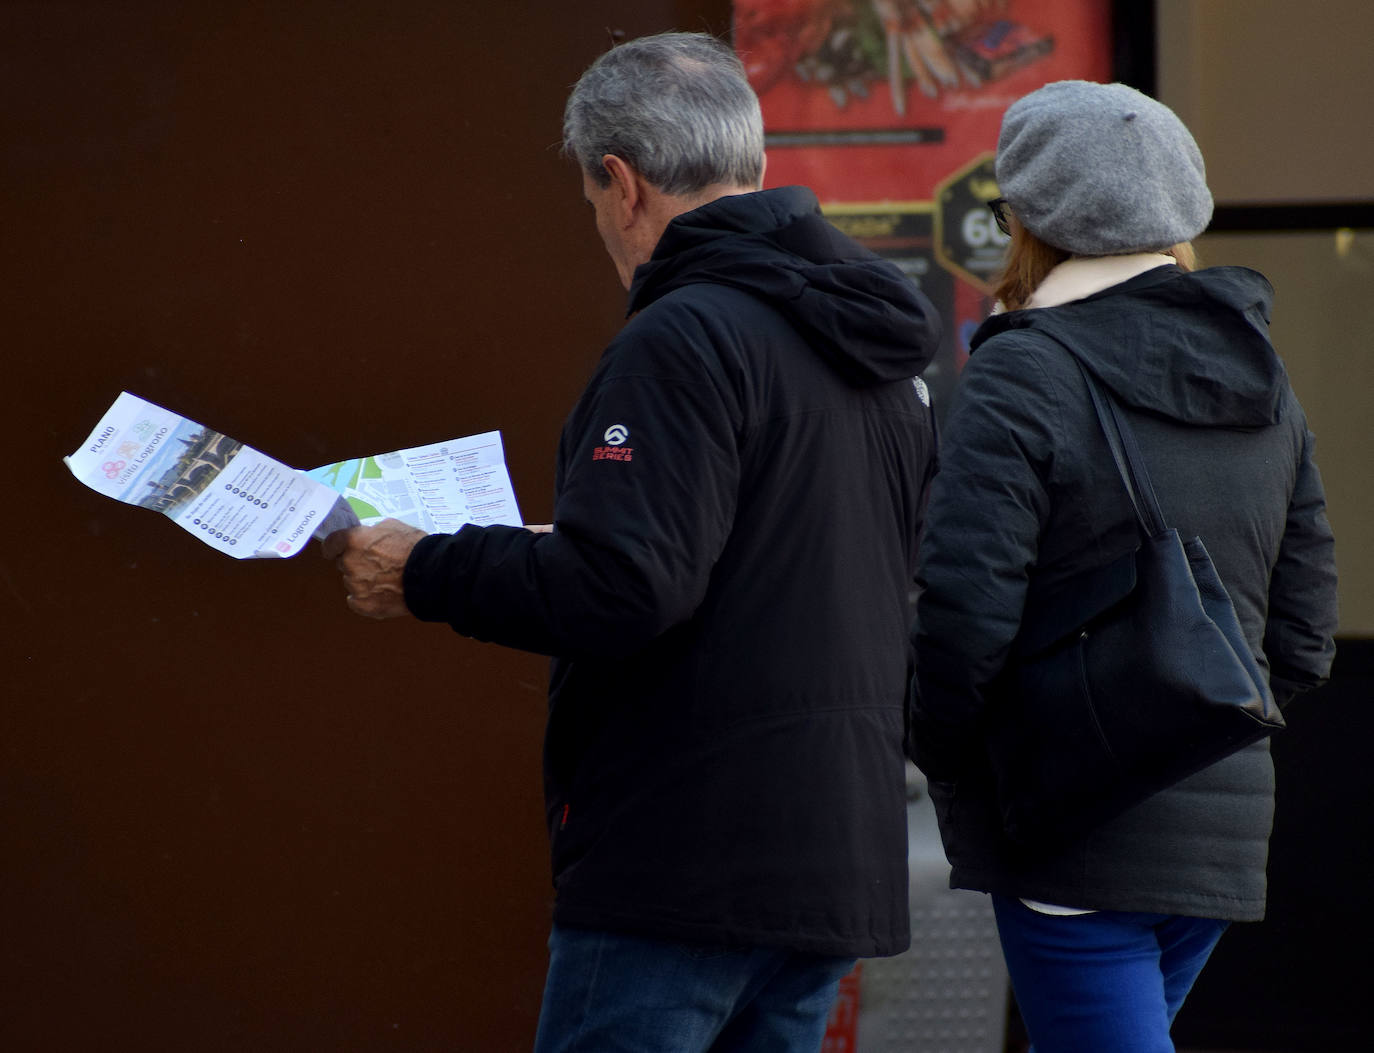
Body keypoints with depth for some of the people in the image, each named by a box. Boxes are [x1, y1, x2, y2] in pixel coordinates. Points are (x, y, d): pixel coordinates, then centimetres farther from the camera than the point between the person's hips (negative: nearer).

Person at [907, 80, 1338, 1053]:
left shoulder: (1022, 376, -11)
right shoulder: (1263, 382, 12)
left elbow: (964, 619, -18)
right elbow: (1303, 639, 13)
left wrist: (951, 766, -2)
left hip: (1080, 832, -8)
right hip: (1227, 823, 8)